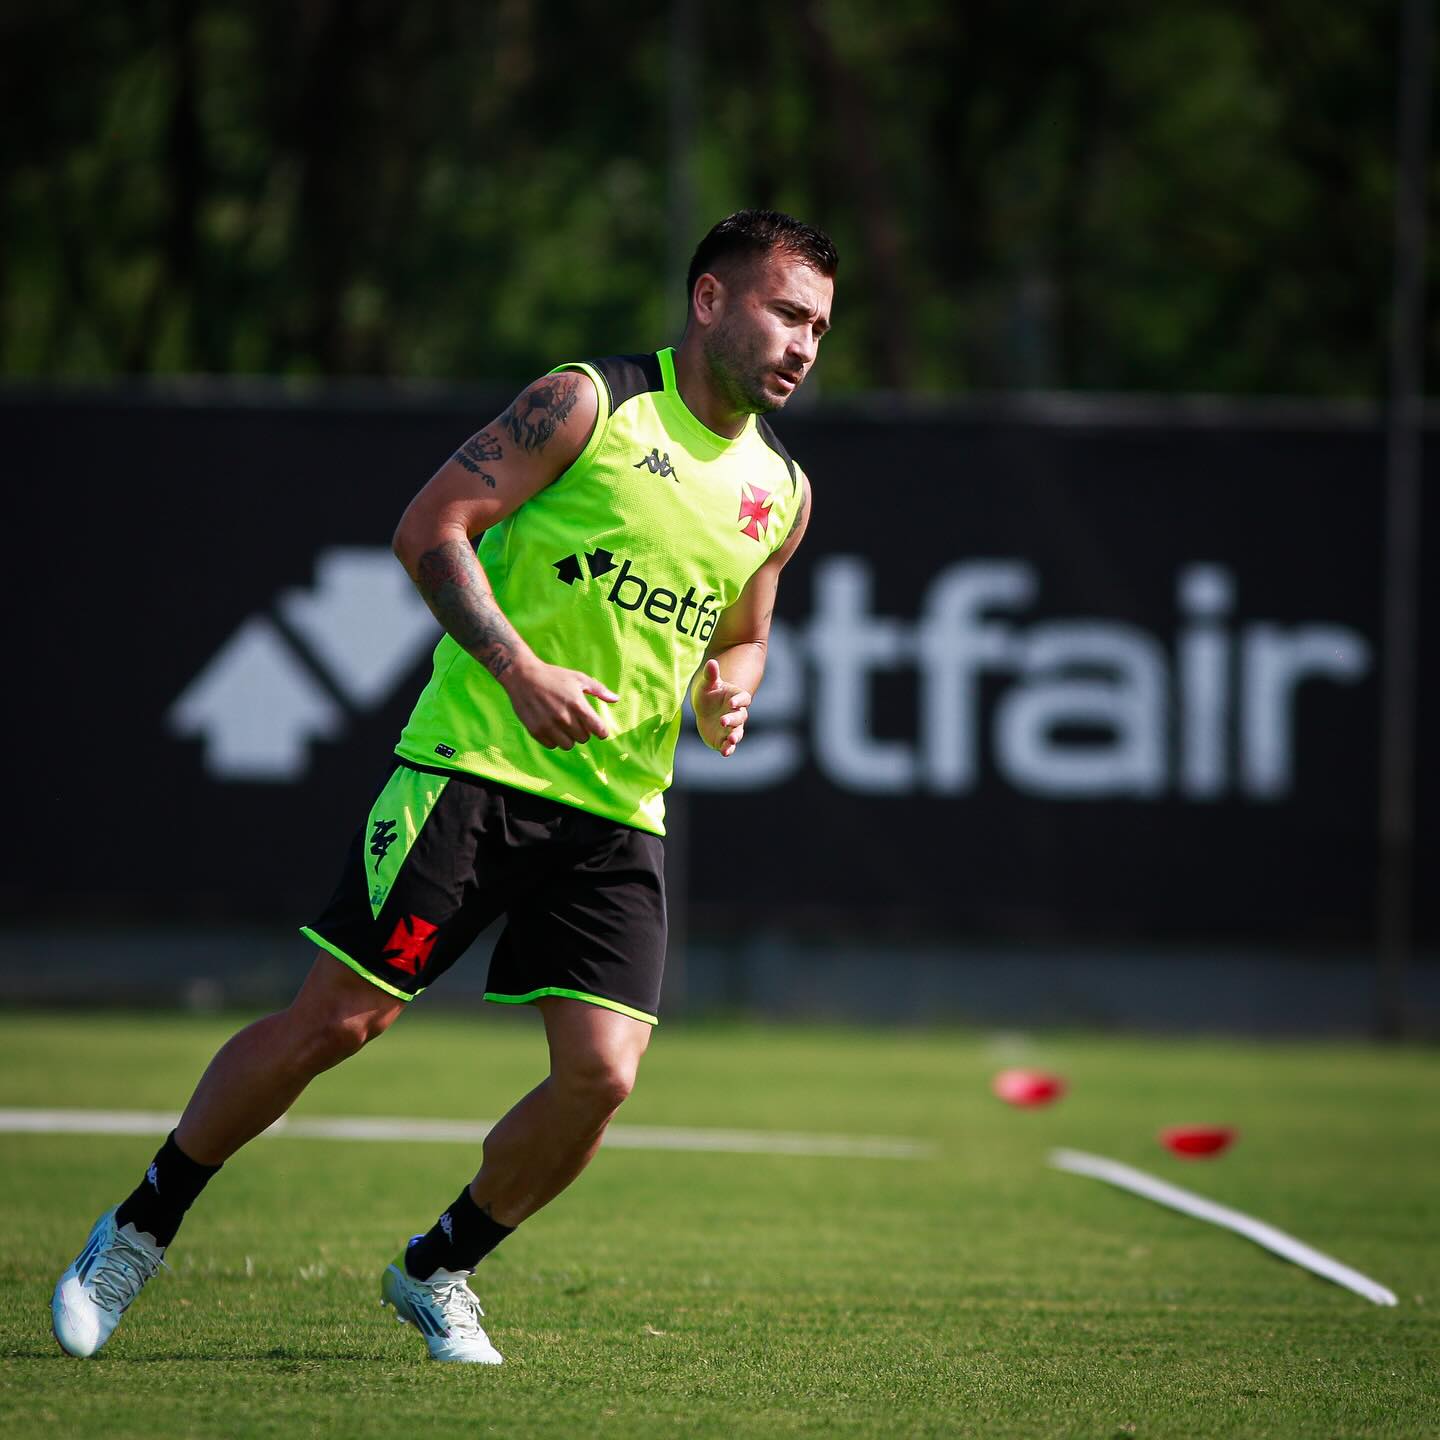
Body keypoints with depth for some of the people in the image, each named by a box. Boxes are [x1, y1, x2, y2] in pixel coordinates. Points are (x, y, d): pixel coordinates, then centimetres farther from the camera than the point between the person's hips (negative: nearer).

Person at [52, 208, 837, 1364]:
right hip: (471, 764, -5)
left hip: (618, 816, 5)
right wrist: (520, 669, -20)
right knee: (336, 1020, -6)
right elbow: (431, 527, -8)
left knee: (601, 1075, -10)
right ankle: (142, 1229, 14)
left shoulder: (780, 492, 13)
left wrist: (731, 688, 4)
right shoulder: (590, 404, -5)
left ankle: (438, 1271, 15)